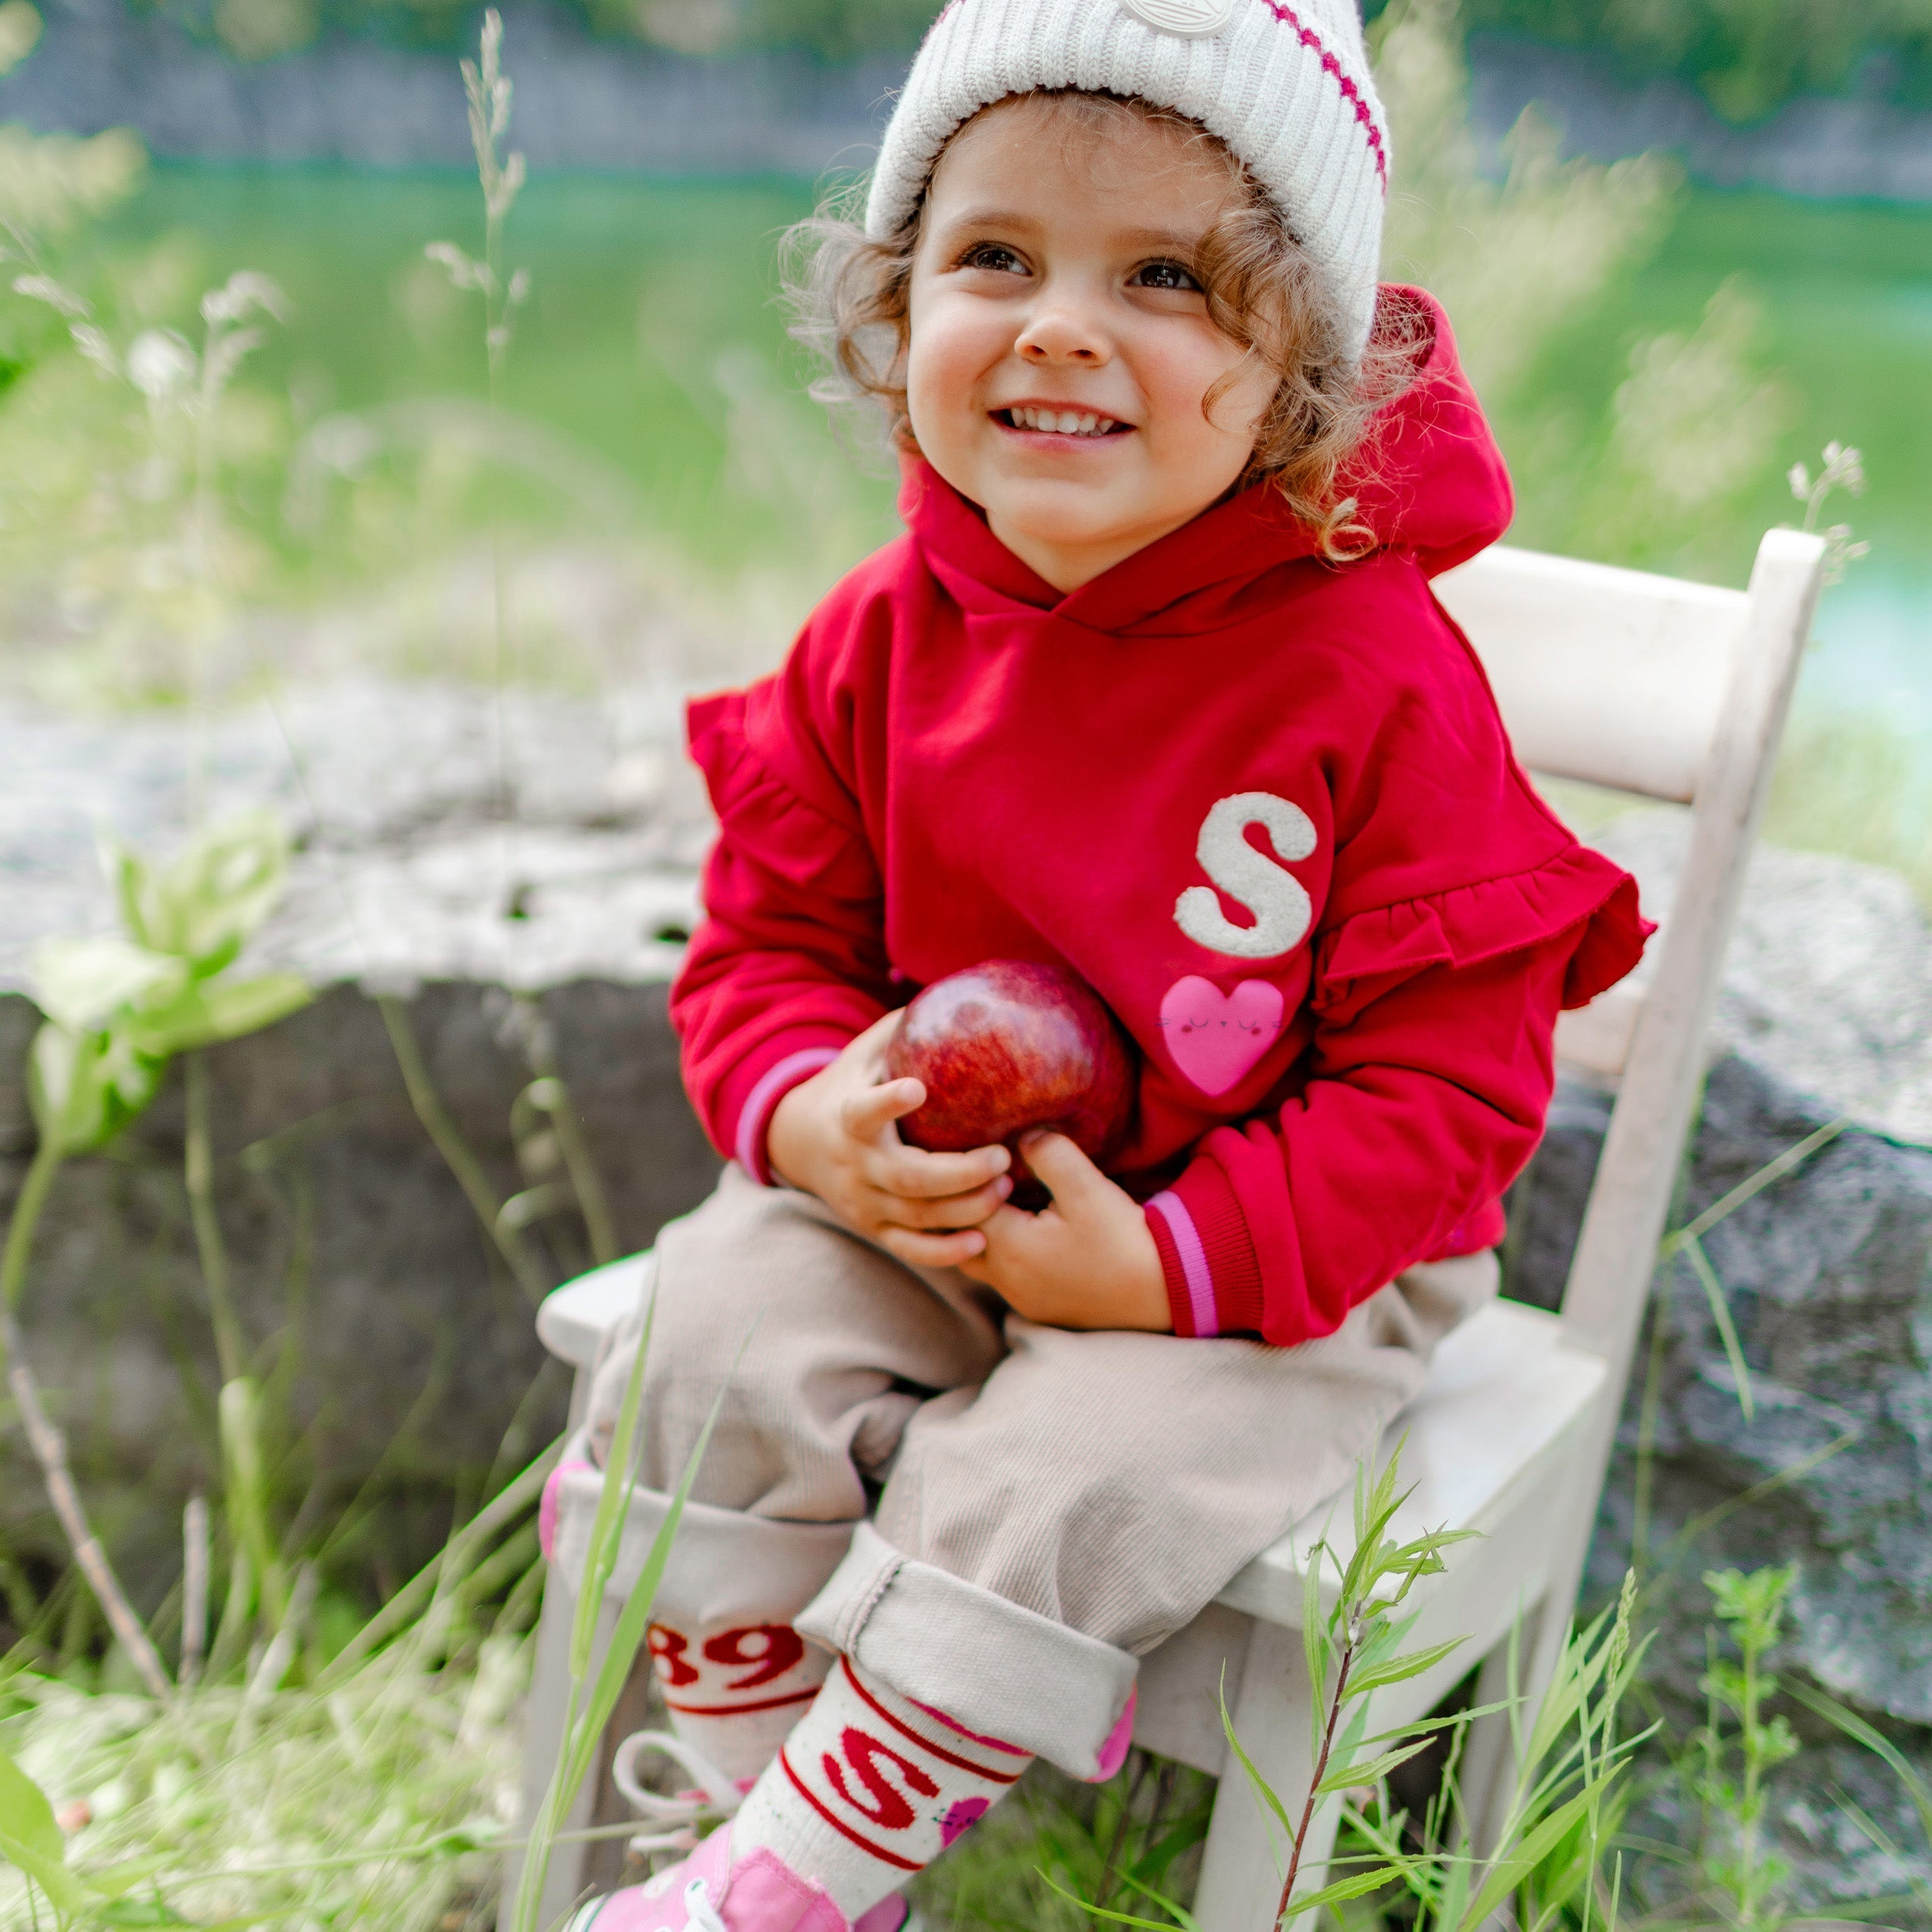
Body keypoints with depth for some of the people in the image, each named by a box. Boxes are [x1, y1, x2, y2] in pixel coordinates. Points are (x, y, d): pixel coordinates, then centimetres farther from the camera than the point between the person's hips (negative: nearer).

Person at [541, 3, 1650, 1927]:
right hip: (917, 1198, 5)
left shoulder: (1375, 678, -19)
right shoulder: (881, 638, -5)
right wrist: (815, 1119, -18)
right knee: (699, 1365, -14)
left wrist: (1171, 1261, -24)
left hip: (1280, 1265, -4)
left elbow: (1444, 1075, -15)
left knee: (1040, 1491, -26)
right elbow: (765, 943, 5)